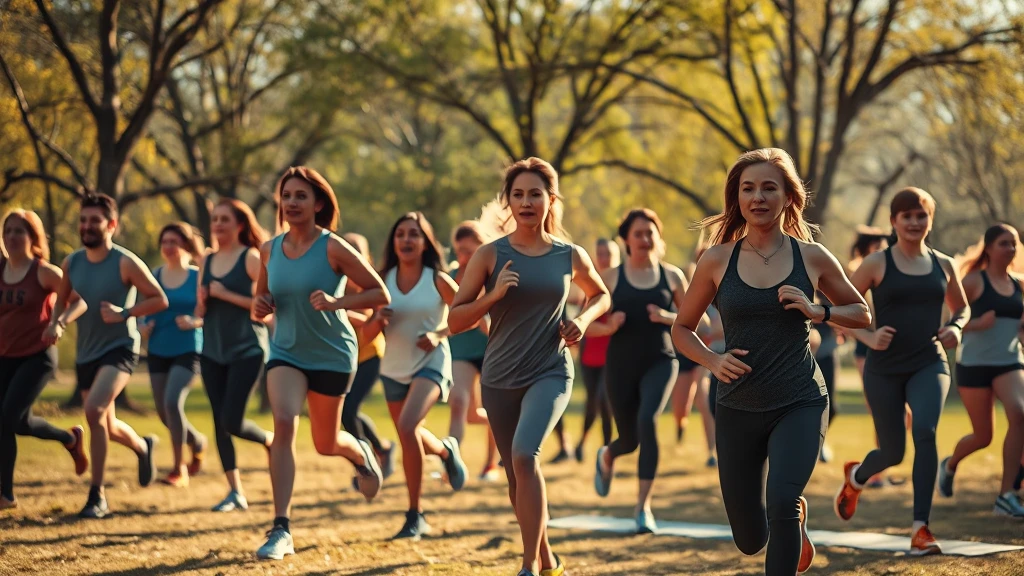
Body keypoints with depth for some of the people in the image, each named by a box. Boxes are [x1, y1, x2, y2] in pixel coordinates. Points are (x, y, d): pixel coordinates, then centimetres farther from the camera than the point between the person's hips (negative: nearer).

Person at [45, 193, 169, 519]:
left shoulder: (126, 263, -14)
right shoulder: (71, 264, 2)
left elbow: (160, 300, -11)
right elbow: (63, 299, 18)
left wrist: (124, 314, -22)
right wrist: (56, 323, -3)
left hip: (119, 348, -6)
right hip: (86, 353, 7)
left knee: (94, 410, -28)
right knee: (107, 428, 17)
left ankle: (97, 496, -20)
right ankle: (143, 447, 53)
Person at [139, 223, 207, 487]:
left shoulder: (198, 277, -5)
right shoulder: (154, 276, 5)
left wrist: (195, 322, -21)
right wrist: (142, 327, -8)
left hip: (187, 350, -5)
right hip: (158, 352, 5)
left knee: (172, 402, -22)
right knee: (164, 413, 8)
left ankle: (179, 469, -11)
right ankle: (198, 442, 39)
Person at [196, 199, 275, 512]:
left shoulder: (251, 258, -6)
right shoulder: (207, 261, 11)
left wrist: (227, 295, -16)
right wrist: (201, 303, -5)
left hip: (247, 349, -6)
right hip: (213, 351, 6)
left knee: (233, 422, -13)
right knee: (220, 422, 2)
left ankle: (273, 441, 18)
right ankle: (235, 491, 7)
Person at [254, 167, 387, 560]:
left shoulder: (333, 248, -15)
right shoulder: (269, 251, -1)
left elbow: (380, 294, -14)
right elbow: (262, 301, 15)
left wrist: (336, 302, -28)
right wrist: (260, 307, -9)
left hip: (332, 355, -2)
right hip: (286, 352, 2)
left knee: (325, 443, 11)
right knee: (283, 422, -23)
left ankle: (361, 453, 51)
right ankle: (281, 529, -25)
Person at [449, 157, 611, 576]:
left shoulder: (570, 256, 1)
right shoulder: (490, 255, -3)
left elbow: (601, 295, 21)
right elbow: (455, 321, -4)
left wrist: (583, 320, 1)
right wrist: (493, 295, -20)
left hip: (550, 373, -2)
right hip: (500, 379, 2)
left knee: (525, 454, -26)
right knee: (517, 476, 11)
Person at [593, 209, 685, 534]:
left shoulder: (672, 276, 4)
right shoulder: (611, 278, 2)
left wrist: (667, 317, -10)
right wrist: (609, 323, -16)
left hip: (660, 362, -1)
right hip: (622, 364, 1)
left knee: (647, 421, -26)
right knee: (629, 439, 6)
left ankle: (643, 506, -20)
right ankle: (606, 457, 48)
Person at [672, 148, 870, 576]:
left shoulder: (812, 258, -2)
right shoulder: (718, 261, -2)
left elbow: (861, 314, 10)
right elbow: (682, 328, 8)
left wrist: (818, 312, -10)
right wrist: (713, 360, -11)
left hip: (800, 404, -2)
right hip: (738, 409, 2)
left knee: (780, 504, -28)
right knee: (750, 540, 11)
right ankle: (796, 513, 47)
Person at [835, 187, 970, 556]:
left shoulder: (943, 265, 6)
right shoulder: (877, 264, -3)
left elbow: (962, 307, 22)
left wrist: (956, 327, 1)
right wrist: (867, 337, -15)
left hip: (929, 365, 1)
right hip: (885, 369, -1)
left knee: (925, 432, -24)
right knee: (893, 451, 5)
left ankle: (920, 529, -21)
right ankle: (855, 477, 44)